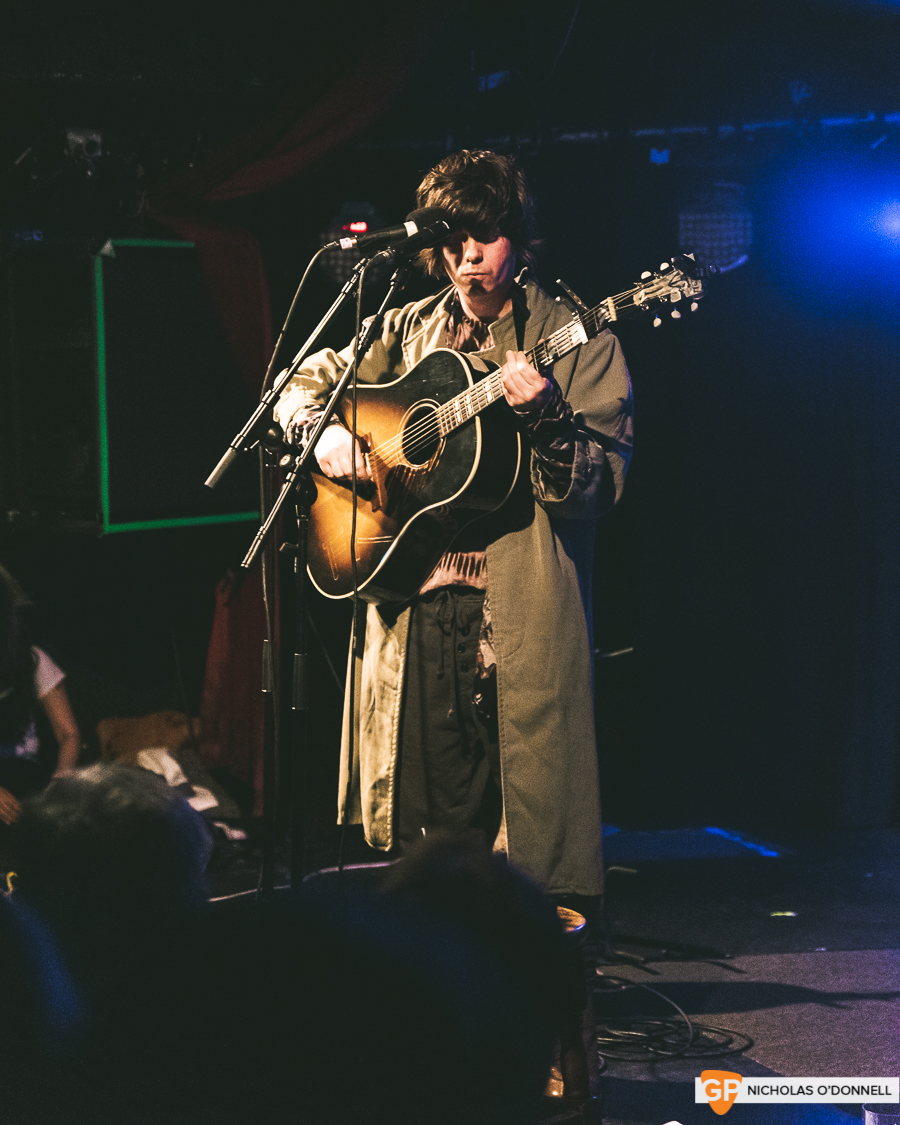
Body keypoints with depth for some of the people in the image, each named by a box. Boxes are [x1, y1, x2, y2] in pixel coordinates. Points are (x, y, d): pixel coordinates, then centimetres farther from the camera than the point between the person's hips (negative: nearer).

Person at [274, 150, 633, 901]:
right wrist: (324, 434, 3)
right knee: (428, 826, 6)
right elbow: (303, 384, 24)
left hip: (521, 612, -4)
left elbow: (599, 487, -7)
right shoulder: (408, 332, 14)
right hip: (415, 602, 4)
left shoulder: (575, 341, 1)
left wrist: (546, 418, -24)